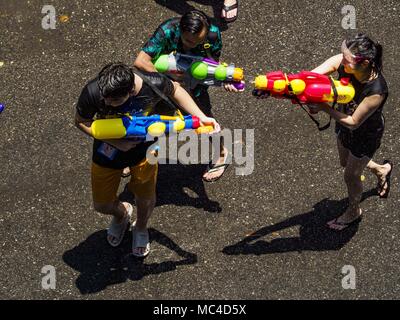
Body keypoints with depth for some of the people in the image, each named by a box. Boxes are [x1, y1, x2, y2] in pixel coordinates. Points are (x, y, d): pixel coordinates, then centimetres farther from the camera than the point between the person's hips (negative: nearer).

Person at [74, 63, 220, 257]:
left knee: (146, 199, 21)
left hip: (143, 149, 0)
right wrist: (114, 142, -28)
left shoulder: (154, 84, -34)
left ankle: (141, 228, 57)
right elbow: (81, 122, -16)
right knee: (102, 206, 16)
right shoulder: (93, 92, -36)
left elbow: (174, 90, -9)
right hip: (108, 151, 0)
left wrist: (201, 118, -16)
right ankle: (122, 213, 54)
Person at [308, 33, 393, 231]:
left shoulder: (376, 91, -43)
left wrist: (325, 109, -34)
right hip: (344, 127, 6)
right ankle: (382, 170, 61)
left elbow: (353, 122, -32)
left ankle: (354, 211, 48)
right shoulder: (342, 62, -29)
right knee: (346, 162, 31)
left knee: (350, 175, 17)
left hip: (365, 135, -6)